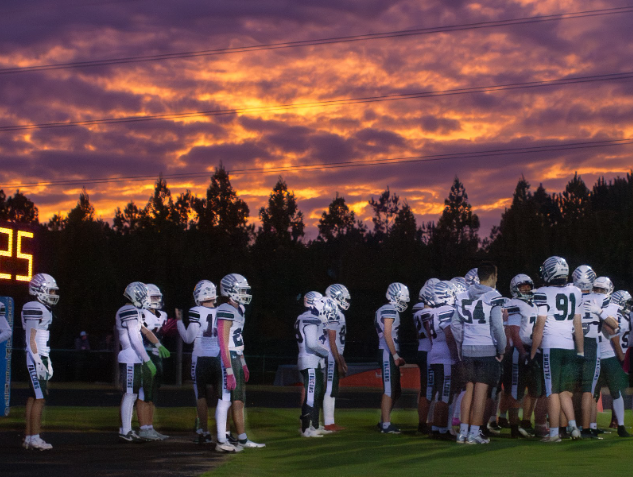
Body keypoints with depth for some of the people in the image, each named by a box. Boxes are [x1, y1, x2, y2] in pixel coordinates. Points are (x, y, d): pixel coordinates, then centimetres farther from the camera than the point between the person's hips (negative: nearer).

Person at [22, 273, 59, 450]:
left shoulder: (44, 310, 16)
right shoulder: (36, 309, -14)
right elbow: (31, 339, -17)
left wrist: (46, 362, 22)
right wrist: (39, 362, -20)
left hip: (40, 359, 10)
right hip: (36, 360, -10)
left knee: (33, 398, 10)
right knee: (39, 399, -9)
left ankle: (29, 437, 13)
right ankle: (34, 438, -8)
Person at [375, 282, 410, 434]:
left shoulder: (385, 311, 19)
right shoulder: (390, 311, -11)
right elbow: (387, 335, -17)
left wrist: (396, 356, 17)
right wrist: (395, 355, -16)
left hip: (390, 354, 10)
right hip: (388, 354, -10)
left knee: (395, 391, 15)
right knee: (389, 390, -7)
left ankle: (384, 421, 21)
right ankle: (386, 425, -4)